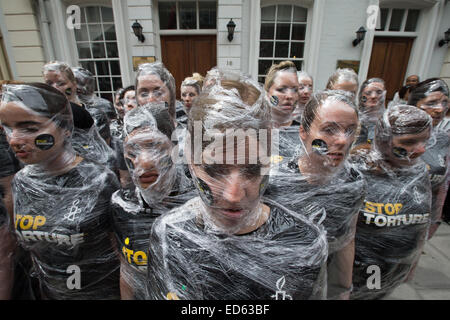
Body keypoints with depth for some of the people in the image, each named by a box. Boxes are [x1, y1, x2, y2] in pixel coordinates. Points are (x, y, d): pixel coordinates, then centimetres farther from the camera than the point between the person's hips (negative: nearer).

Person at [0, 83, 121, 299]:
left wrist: (127, 293, -10)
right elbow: (29, 244, 7)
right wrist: (41, 285, 12)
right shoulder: (21, 182, -7)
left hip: (102, 290, -4)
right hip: (49, 291, 5)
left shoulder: (100, 181, -25)